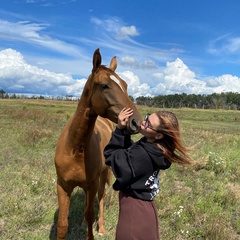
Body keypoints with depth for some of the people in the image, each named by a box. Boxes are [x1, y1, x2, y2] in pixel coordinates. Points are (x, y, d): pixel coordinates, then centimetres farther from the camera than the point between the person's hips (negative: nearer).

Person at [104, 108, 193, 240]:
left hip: (134, 209, -8)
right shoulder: (154, 147, -5)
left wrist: (120, 129, -23)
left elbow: (112, 157, -23)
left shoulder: (142, 155, -32)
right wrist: (124, 130, -9)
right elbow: (127, 151, 5)